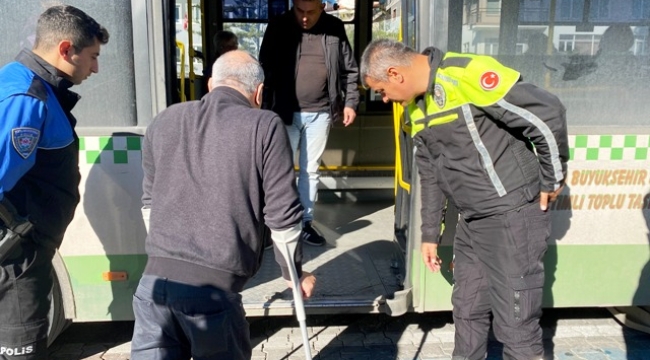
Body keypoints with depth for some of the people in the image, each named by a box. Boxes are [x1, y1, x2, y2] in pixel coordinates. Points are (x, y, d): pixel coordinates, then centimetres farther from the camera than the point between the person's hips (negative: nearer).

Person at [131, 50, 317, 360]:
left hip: (155, 279, 4)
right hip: (214, 286, -3)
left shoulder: (163, 121, 13)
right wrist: (294, 272, 13)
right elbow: (282, 214, -3)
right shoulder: (265, 127, -3)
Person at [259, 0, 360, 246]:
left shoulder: (335, 29, 2)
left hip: (320, 113, 2)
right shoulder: (278, 27, -3)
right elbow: (266, 69, -3)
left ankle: (305, 222, 24)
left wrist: (350, 102, 4)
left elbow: (349, 69, 9)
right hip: (286, 112, -2)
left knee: (311, 170, 12)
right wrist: (268, 108, -7)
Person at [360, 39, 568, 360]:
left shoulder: (467, 74, -20)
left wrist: (552, 181, -8)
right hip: (471, 221, 8)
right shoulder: (416, 106, 8)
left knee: (516, 325, -1)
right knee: (467, 311, 18)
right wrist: (430, 234, 18)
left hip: (513, 215, -8)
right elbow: (430, 174, 16)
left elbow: (547, 114, -19)